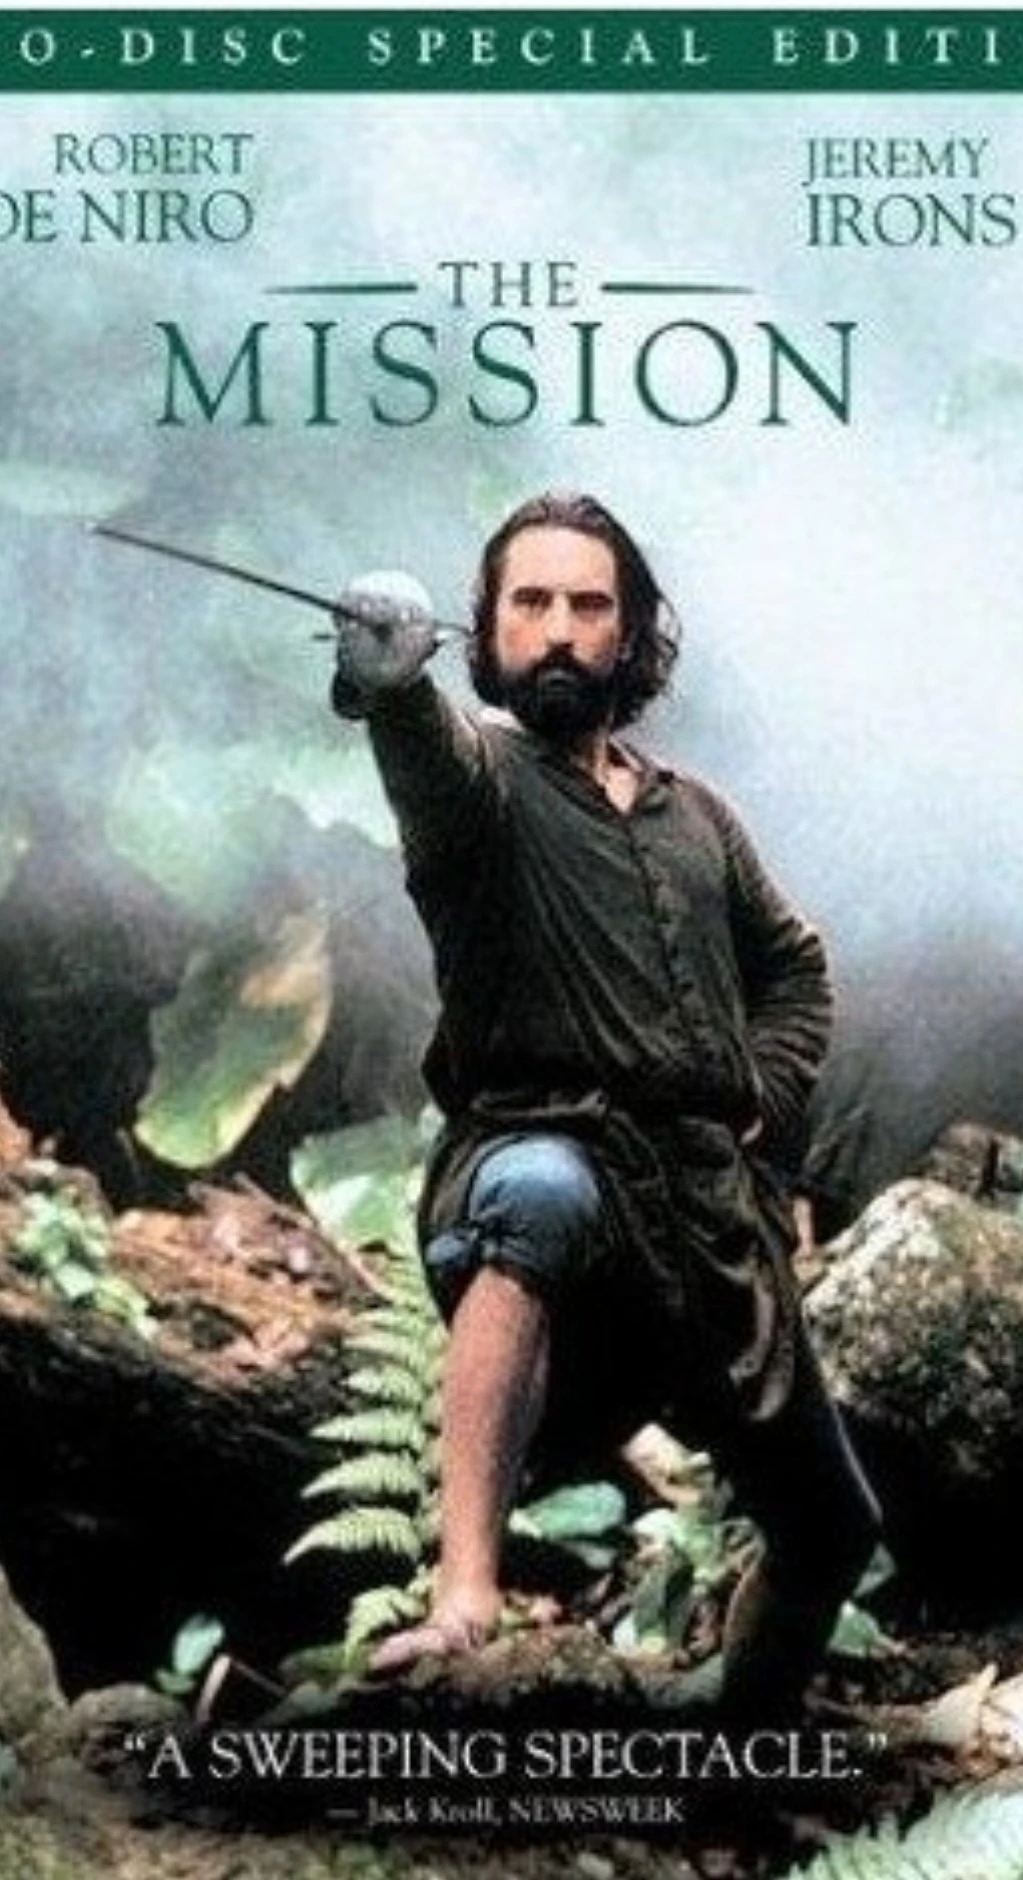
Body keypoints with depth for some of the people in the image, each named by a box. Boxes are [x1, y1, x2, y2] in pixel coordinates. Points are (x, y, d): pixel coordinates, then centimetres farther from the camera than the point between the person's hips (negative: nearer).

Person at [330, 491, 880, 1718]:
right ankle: (464, 1590, -52)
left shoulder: (694, 814, 18)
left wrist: (764, 1099, 12)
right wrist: (387, 681, -48)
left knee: (830, 1531, 14)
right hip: (554, 1160, -6)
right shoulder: (483, 777, 1)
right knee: (538, 1190, -44)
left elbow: (793, 964, 31)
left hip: (717, 1221, 6)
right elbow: (430, 755, -24)